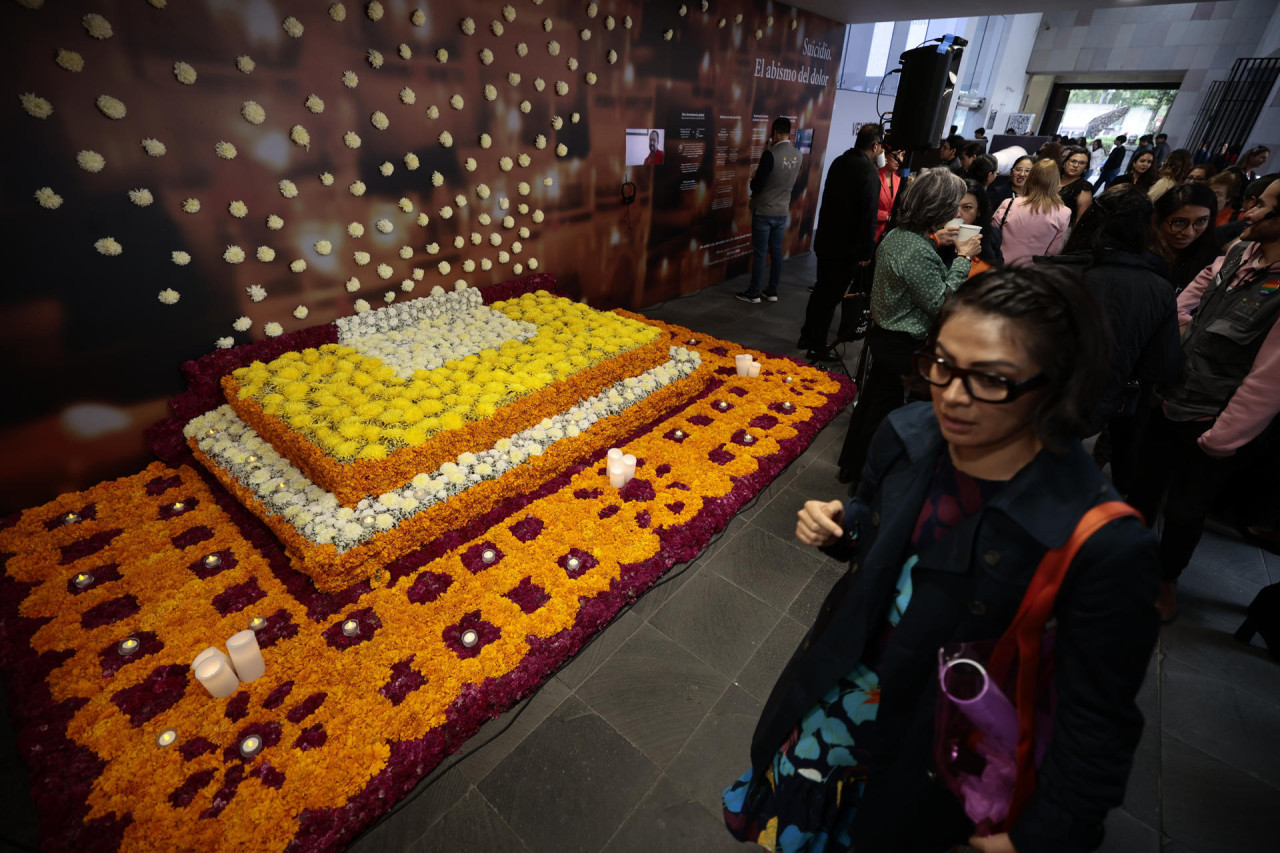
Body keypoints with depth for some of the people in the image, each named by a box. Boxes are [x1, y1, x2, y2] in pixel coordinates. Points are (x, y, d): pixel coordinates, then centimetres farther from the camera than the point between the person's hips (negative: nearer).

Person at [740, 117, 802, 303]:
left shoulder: (770, 154, -18)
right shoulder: (797, 156, 3)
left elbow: (757, 186, -18)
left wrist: (753, 180, 6)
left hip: (763, 212, -6)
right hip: (782, 211, 6)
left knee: (759, 253, 1)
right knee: (776, 252, 12)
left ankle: (754, 293, 9)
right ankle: (772, 291, 20)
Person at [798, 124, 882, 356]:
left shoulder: (839, 162, 8)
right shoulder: (869, 171, -18)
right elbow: (868, 216, -21)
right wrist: (867, 252, -14)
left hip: (826, 239, 8)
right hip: (848, 247, -8)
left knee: (821, 290, 19)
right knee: (831, 296, 0)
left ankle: (807, 337, 29)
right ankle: (817, 346, 9)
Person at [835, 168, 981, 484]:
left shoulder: (896, 234, 2)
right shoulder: (919, 251, -26)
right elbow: (942, 303, -19)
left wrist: (935, 241, 11)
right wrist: (962, 258, -14)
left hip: (883, 336, 9)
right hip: (904, 346, -9)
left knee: (871, 400, 20)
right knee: (884, 413, 6)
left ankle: (852, 465, 36)